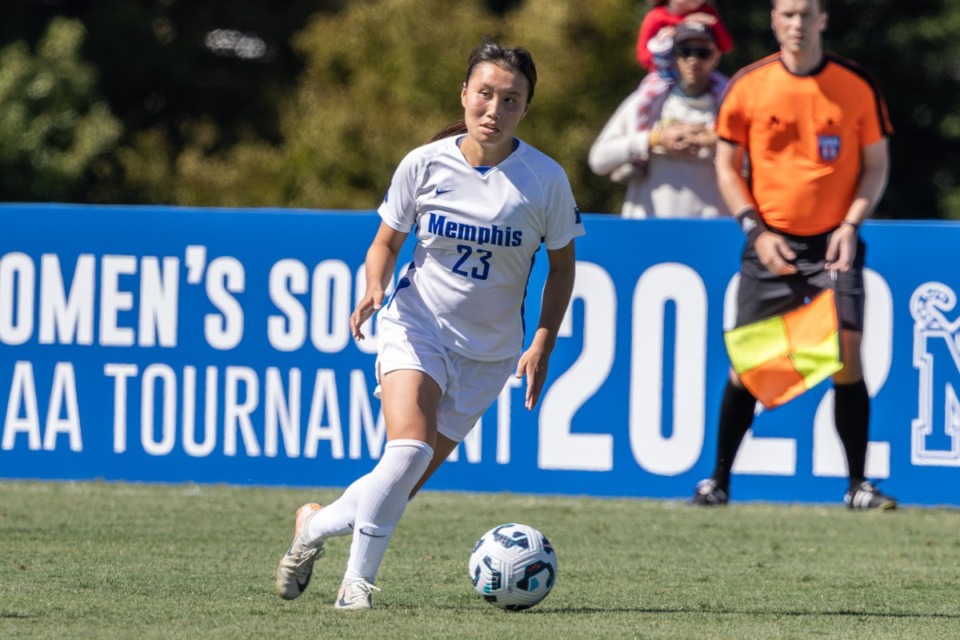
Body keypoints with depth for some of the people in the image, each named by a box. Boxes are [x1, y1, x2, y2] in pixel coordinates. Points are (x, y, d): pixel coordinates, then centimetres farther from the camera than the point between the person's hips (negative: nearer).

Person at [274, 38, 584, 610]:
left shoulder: (545, 179, -9)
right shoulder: (425, 165, -8)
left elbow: (562, 265, 4)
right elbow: (387, 242, 6)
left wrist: (542, 346, -7)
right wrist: (375, 288, -15)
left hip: (490, 350, 1)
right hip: (418, 327, -1)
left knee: (404, 486, 1)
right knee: (409, 449, -26)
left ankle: (315, 524, 28)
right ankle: (358, 580, -11)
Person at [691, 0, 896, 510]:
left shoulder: (858, 86, -2)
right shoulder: (747, 86, -2)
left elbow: (876, 165, 4)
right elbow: (727, 167, 5)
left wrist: (851, 225, -10)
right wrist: (756, 230, -7)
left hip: (833, 243, -1)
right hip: (770, 244, 1)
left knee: (847, 357, -12)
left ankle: (858, 485, -4)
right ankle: (718, 479, 12)